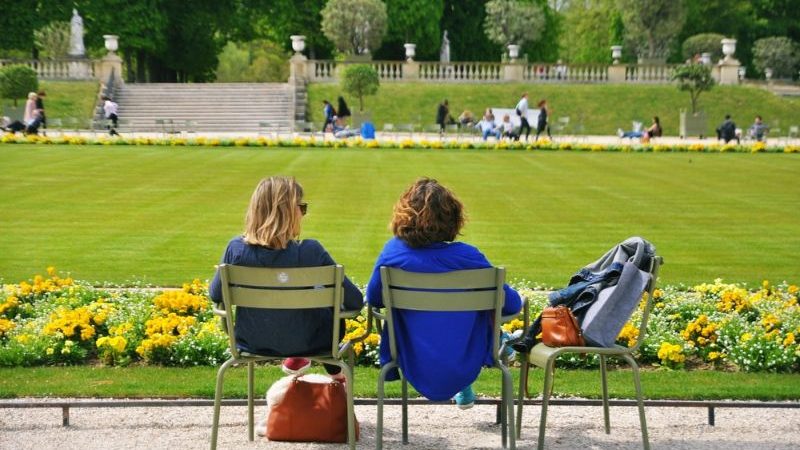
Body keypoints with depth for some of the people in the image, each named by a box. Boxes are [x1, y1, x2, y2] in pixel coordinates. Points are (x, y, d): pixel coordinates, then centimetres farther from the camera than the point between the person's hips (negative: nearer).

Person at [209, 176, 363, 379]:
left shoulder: (236, 249, -18)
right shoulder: (309, 252, -25)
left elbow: (215, 294, -2)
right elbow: (355, 301, -19)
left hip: (251, 343, 3)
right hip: (305, 343, -3)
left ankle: (296, 361, 47)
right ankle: (335, 372, 46)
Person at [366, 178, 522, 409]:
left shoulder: (393, 252, -17)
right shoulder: (468, 257, -20)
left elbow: (373, 299, 0)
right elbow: (511, 305, -9)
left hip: (414, 368, 2)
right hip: (463, 370, -1)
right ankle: (464, 389, 44)